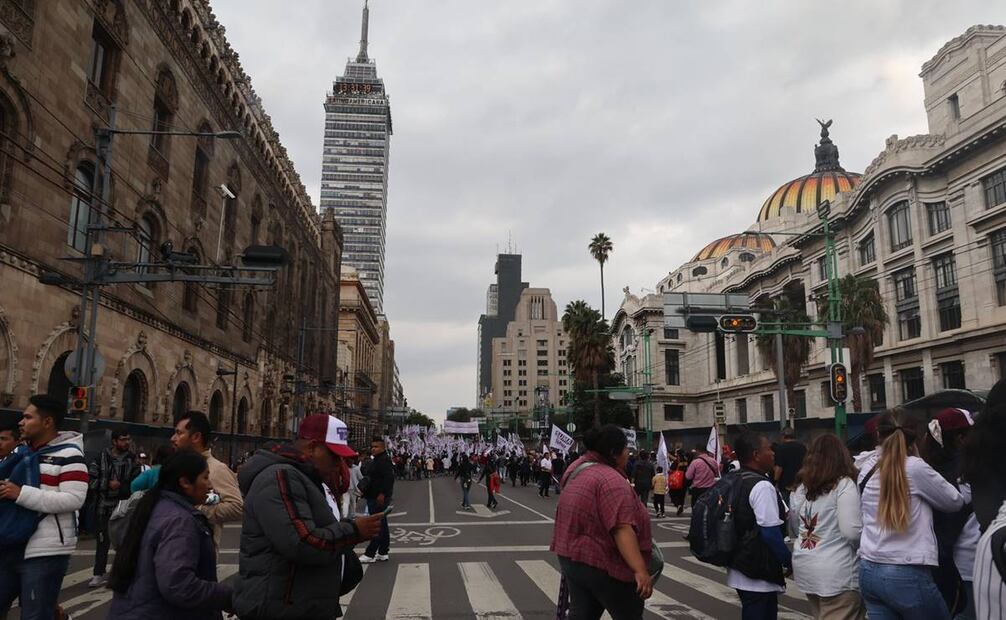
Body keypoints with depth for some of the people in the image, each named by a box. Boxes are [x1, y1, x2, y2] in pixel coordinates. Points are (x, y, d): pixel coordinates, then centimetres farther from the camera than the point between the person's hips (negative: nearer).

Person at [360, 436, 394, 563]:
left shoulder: (384, 461, -15)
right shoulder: (375, 460, 18)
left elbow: (389, 478, -25)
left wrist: (382, 494, -27)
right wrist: (364, 490, 17)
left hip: (379, 499, -11)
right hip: (373, 498, 11)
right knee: (382, 525, 13)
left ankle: (370, 554, -3)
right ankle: (383, 553, 20)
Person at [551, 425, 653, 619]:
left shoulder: (578, 468, 7)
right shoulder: (611, 480, -21)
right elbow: (622, 529, -29)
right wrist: (640, 570, -32)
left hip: (571, 557, 8)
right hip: (604, 564, -8)